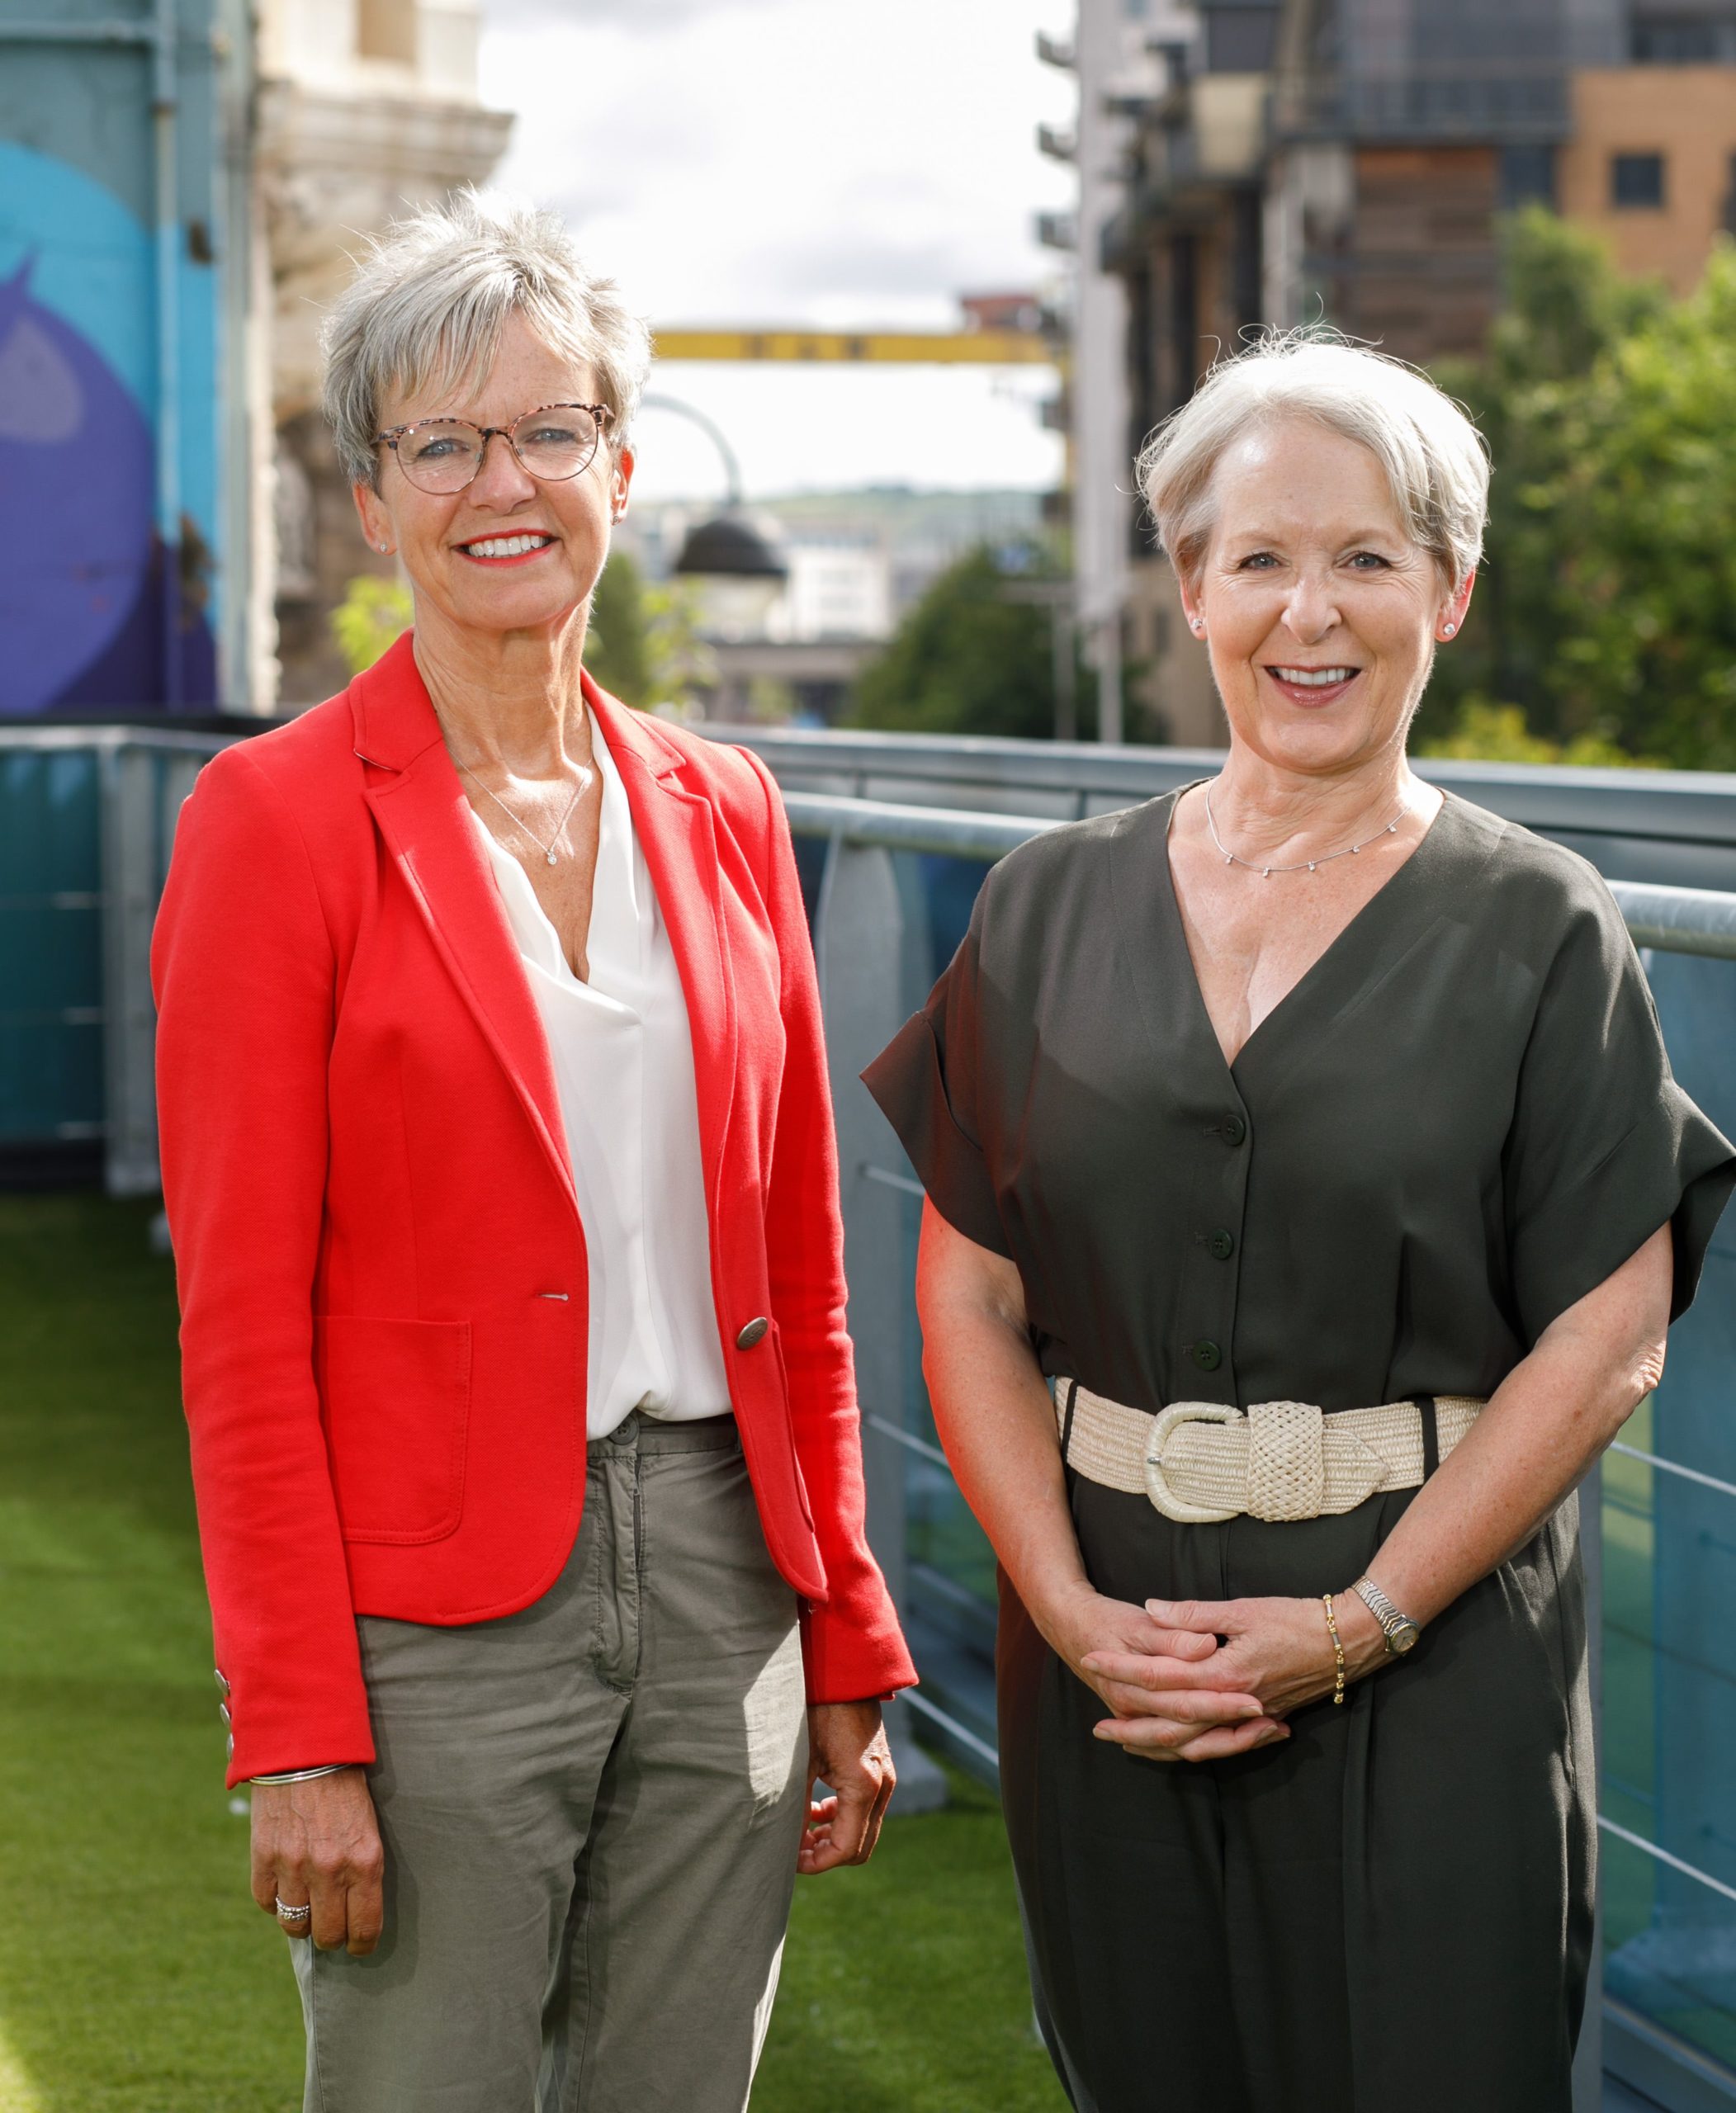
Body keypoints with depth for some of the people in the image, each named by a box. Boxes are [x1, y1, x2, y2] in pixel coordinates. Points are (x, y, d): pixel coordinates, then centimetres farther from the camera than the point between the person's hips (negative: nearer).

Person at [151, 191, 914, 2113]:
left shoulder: (721, 810, 10)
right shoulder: (278, 816, -5)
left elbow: (798, 1281, 13)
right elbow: (241, 1322, -9)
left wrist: (849, 1655, 9)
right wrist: (298, 1736, -13)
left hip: (721, 1589, 5)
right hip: (436, 1621, -5)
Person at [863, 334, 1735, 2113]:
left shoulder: (1538, 931, -1)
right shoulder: (1051, 911, 7)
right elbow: (968, 1298, 4)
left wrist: (1363, 1621, -14)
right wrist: (1068, 1603, -9)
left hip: (1430, 1671, -2)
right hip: (1107, 1656, 2)